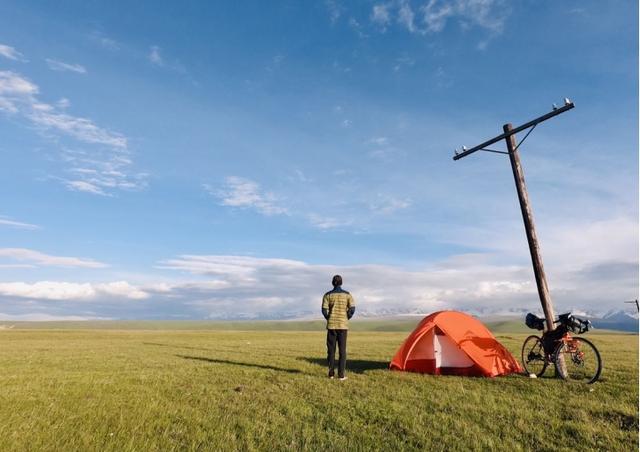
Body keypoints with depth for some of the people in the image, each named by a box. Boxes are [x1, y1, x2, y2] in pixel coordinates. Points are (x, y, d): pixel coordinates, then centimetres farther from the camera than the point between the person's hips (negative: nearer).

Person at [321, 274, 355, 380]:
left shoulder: (327, 295, -1)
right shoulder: (347, 294, 0)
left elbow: (324, 310, -7)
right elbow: (352, 309, -7)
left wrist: (329, 319, 10)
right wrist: (346, 319, 7)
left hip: (331, 325, 0)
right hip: (343, 325, 0)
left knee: (331, 350, 9)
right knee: (342, 350, 5)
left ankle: (331, 373, 13)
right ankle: (341, 375, 4)